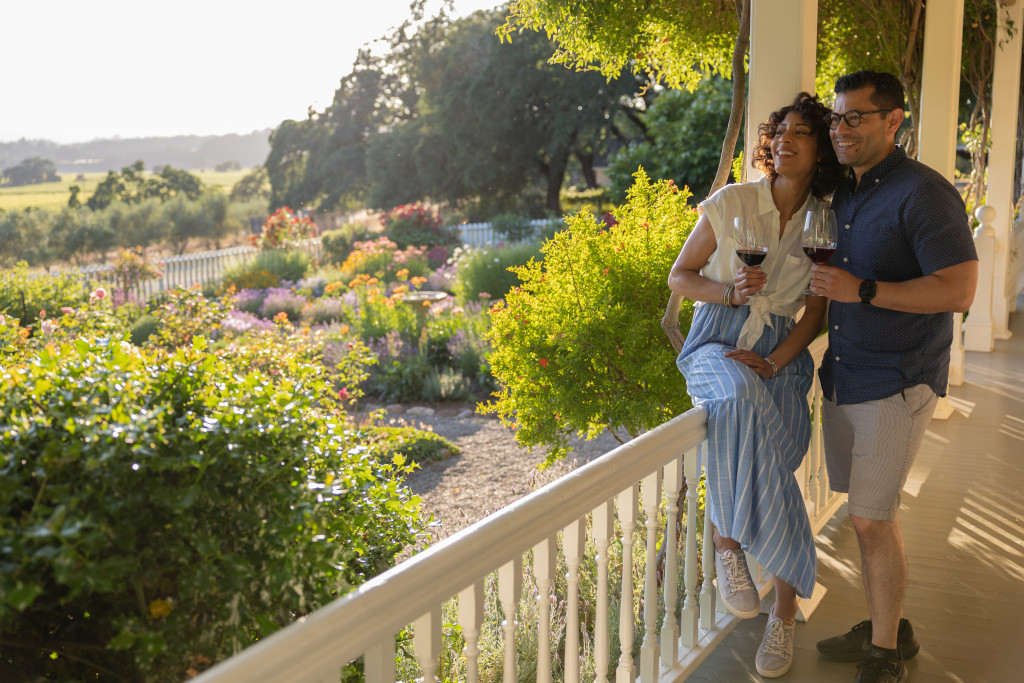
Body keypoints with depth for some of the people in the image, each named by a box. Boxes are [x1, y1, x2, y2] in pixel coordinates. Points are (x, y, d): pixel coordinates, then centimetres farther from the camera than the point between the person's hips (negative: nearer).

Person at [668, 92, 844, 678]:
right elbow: (680, 277, 6)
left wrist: (772, 363, -11)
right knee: (743, 403, -37)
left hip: (780, 353, 1)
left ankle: (786, 612, -4)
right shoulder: (731, 202, 1)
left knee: (767, 464, -20)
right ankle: (730, 542, -19)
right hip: (716, 343, -1)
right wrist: (729, 290, -14)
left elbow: (815, 316, 6)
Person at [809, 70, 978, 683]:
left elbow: (959, 291, -20)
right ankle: (888, 628, 29)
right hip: (844, 378, 8)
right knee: (872, 513, 14)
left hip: (897, 383, -7)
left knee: (871, 518, -4)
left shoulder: (924, 193, -14)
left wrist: (863, 290, -25)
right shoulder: (843, 194, 11)